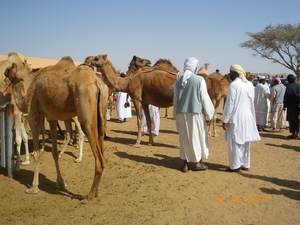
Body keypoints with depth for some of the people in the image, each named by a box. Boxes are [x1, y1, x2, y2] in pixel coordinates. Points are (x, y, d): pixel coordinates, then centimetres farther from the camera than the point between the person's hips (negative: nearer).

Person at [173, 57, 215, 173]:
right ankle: (198, 163, 20)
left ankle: (185, 165, 15)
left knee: (184, 138, 11)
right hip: (196, 113, -4)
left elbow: (175, 99, 8)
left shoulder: (178, 81, 2)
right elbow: (205, 98, -8)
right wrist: (208, 115, 1)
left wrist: (176, 116, 18)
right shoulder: (199, 80, -11)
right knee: (198, 137, 11)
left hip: (182, 114, 4)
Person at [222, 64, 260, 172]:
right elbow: (252, 102, 13)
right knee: (245, 142, 14)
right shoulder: (250, 84, 7)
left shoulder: (234, 84, -15)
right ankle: (245, 164, 21)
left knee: (234, 142, 1)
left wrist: (225, 120, -12)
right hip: (247, 117, 7)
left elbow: (230, 103, -16)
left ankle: (235, 166, 6)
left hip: (236, 118, -7)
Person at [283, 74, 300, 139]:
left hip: (292, 106, -5)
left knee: (292, 120, 1)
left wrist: (285, 105, -4)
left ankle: (293, 134, 2)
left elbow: (286, 97, -13)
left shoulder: (289, 87, -14)